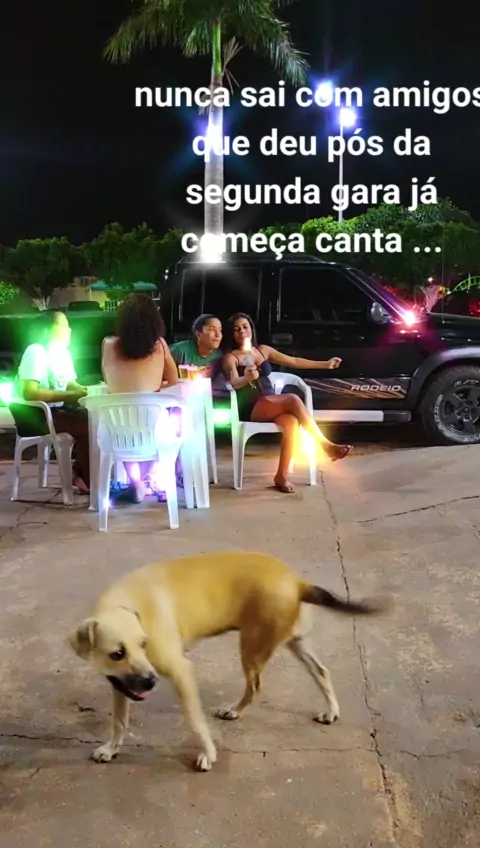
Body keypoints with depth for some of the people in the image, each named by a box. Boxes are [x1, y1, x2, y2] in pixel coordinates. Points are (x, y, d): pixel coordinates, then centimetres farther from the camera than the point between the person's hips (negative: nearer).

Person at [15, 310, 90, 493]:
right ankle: (92, 481, -11)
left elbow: (71, 384, 20)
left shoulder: (63, 352, 9)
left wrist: (89, 390, -2)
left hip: (56, 410, 9)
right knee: (86, 425, -25)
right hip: (35, 415, -9)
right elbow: (29, 393, -29)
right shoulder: (36, 352, -17)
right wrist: (70, 395, -27)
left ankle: (80, 473, 3)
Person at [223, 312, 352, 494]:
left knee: (292, 423, -32)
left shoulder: (263, 350, 17)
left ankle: (281, 476, -27)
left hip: (273, 405, 5)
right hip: (251, 410, -5)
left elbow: (294, 361, 21)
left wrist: (325, 364, 20)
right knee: (293, 399, -30)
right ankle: (326, 445, -26)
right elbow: (234, 383, -18)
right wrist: (247, 378, -41)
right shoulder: (230, 357, 1)